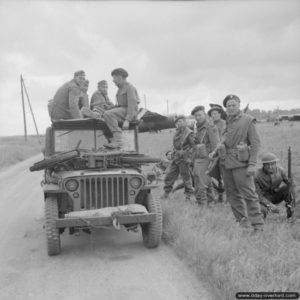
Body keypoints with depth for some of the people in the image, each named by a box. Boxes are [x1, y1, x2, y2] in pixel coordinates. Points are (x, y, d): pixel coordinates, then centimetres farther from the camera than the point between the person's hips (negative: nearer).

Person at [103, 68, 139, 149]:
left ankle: (117, 140, -32)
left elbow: (132, 104, -20)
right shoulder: (121, 88, 22)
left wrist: (127, 120, -28)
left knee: (108, 114, -29)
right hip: (122, 110, 10)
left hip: (129, 113, -10)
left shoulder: (129, 87, -9)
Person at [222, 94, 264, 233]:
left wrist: (252, 164, -15)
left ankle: (258, 224, -1)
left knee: (249, 194, -7)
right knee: (232, 195, 11)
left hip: (241, 163, -7)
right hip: (227, 163, 7)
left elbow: (255, 143, -8)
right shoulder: (227, 122, 15)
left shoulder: (248, 120, -4)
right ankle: (242, 221, 22)